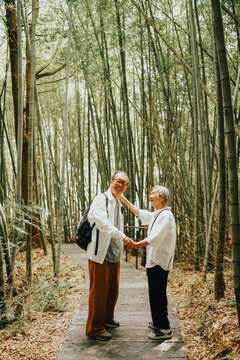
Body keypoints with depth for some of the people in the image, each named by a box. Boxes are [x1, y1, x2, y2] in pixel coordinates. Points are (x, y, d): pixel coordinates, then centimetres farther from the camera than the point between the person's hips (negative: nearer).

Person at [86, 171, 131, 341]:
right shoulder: (100, 200, -12)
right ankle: (95, 328, 12)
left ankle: (107, 319, 35)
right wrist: (122, 236, -32)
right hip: (100, 253, -8)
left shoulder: (118, 204, 16)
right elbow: (102, 221, -27)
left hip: (114, 255, 8)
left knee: (113, 290, 17)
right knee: (99, 291, 0)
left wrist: (120, 250, 17)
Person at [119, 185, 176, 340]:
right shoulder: (156, 214, 15)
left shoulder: (166, 215, -16)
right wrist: (123, 199, 23)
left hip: (159, 262, -10)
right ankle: (158, 322, 31)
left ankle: (164, 329, 3)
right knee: (156, 293, 18)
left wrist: (137, 245, -34)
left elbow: (155, 238, -27)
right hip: (154, 260, 10)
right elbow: (139, 212, 26)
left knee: (157, 294, -5)